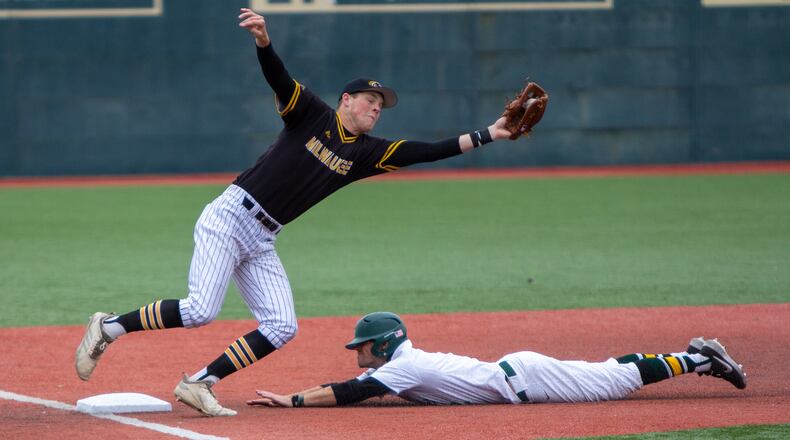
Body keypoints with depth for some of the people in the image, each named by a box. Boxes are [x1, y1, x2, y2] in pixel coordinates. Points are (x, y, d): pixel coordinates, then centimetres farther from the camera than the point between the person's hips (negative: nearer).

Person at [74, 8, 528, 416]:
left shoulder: (366, 153, 11)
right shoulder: (313, 114, -3)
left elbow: (424, 151, 7)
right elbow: (278, 78, -19)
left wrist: (485, 136, 1)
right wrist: (264, 42, -40)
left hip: (262, 243, 7)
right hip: (230, 218, -7)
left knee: (282, 328, -5)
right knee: (200, 311, -20)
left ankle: (199, 384, 2)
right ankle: (110, 327, -3)